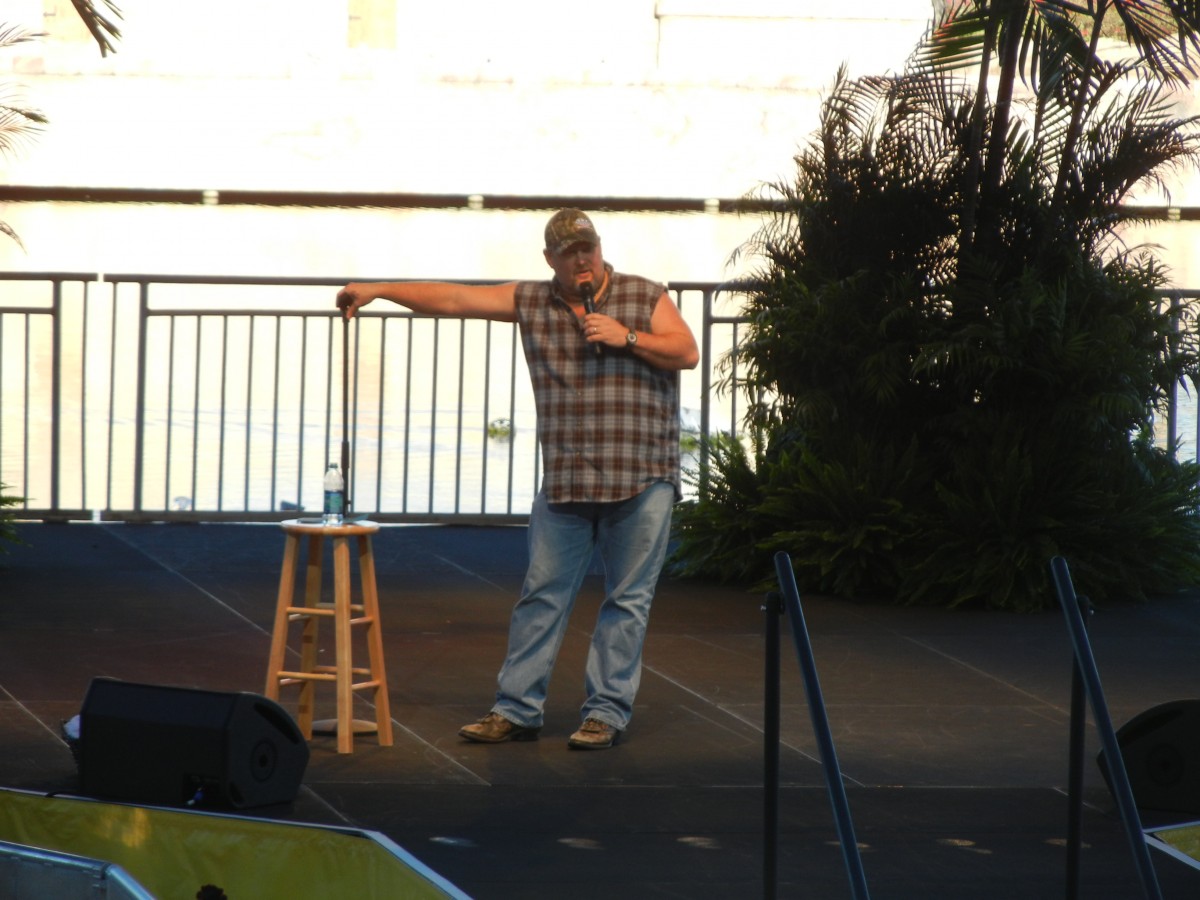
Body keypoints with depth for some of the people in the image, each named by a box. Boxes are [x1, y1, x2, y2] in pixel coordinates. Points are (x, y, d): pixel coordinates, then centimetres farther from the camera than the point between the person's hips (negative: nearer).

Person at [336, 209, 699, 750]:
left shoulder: (644, 295, 4)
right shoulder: (532, 303, 8)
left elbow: (687, 353, -2)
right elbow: (453, 299, 6)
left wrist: (625, 338, -12)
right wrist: (378, 290, 2)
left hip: (642, 480, -2)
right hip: (564, 482, 2)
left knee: (628, 599, 0)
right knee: (541, 594, 2)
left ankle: (607, 713, 7)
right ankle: (516, 710, 8)